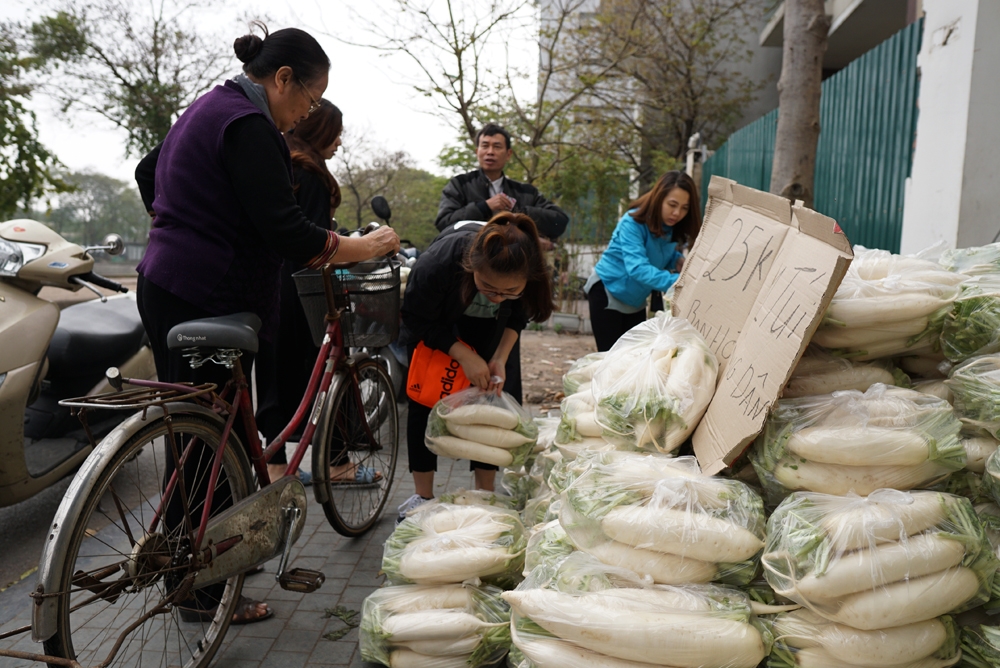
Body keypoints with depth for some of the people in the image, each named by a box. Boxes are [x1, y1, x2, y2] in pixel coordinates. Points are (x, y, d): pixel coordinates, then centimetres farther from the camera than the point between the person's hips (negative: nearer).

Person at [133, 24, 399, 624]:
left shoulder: (210, 108, 17)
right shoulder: (248, 125, -16)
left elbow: (147, 173, 30)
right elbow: (285, 231, -23)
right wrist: (365, 248, -14)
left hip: (168, 287, 11)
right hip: (207, 300, -11)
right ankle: (203, 592, 11)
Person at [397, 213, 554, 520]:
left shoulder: (533, 274, -35)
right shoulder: (438, 261, -44)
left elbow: (519, 316, -10)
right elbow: (418, 320, -25)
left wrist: (500, 359, -22)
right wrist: (463, 355, -32)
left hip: (491, 328, 2)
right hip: (434, 324, -2)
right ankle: (423, 496, 7)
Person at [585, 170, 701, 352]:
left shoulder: (674, 229, -6)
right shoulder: (633, 223, -26)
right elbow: (637, 267, -39)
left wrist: (678, 260, -13)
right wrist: (676, 281, -49)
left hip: (636, 299, 7)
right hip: (608, 291, -6)